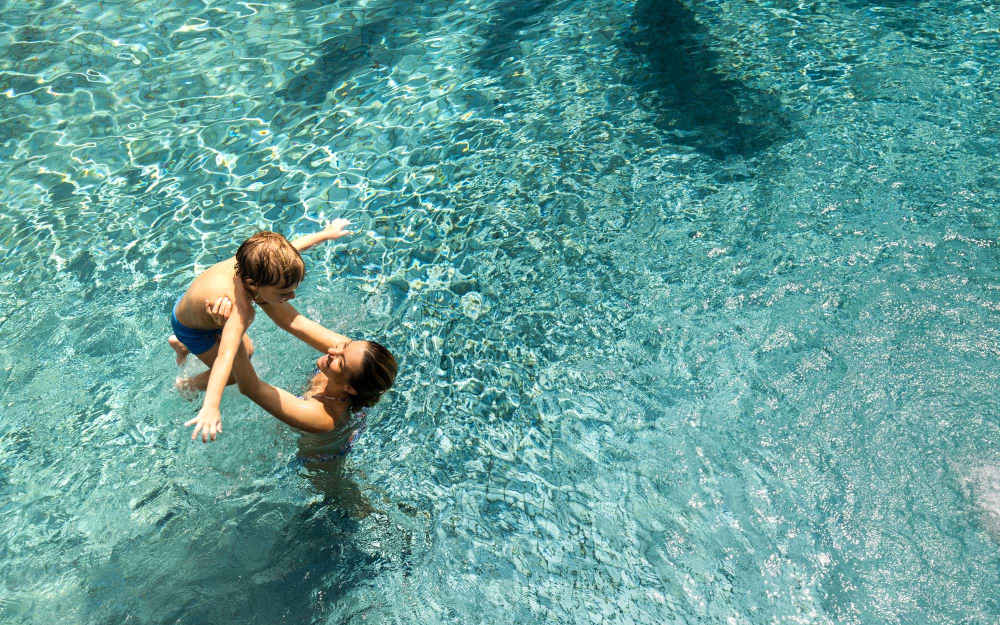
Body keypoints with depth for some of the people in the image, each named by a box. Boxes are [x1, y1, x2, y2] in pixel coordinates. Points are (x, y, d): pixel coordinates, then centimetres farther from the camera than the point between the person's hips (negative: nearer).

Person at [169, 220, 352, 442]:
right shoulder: (240, 309, -49)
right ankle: (185, 386, 32)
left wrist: (326, 233, 5)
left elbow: (296, 244, -11)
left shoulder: (253, 260, -29)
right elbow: (225, 356, -60)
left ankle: (180, 345, 45)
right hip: (191, 329, -7)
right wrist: (211, 407, -71)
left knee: (247, 350, 24)